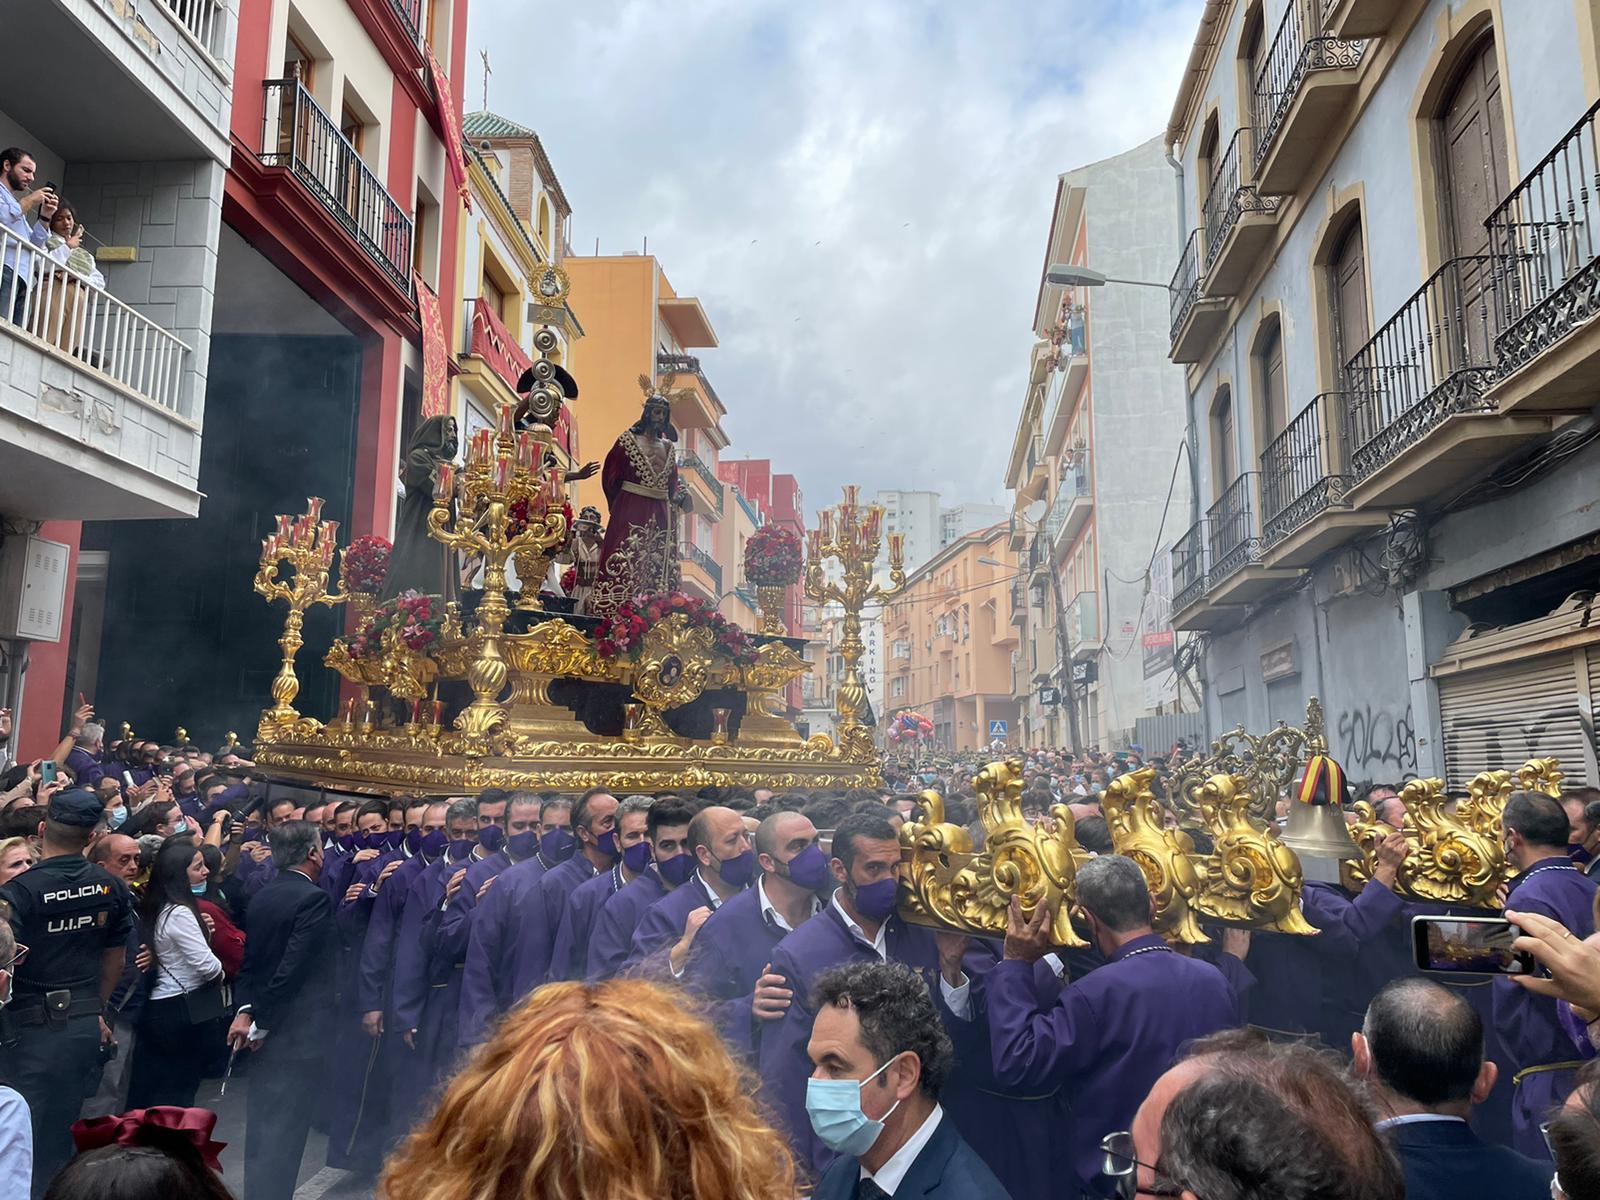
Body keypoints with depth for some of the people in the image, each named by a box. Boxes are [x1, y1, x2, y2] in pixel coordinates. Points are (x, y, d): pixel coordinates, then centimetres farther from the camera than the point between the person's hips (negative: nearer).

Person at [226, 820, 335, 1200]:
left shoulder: (261, 898, 8)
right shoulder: (313, 898, -18)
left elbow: (250, 959, 7)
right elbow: (293, 968, -21)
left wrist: (245, 1010, 0)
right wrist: (262, 1022, -12)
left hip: (264, 1027, 8)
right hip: (297, 1030, -8)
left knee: (262, 1121, 19)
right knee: (285, 1127, 0)